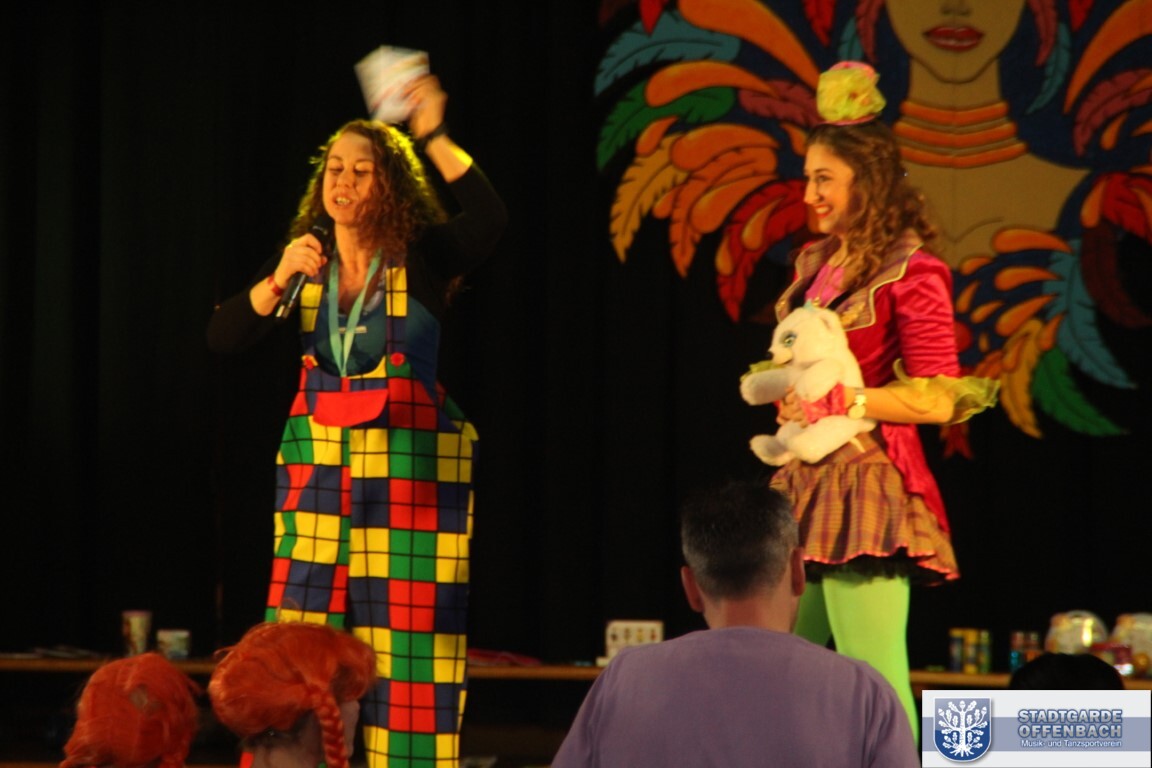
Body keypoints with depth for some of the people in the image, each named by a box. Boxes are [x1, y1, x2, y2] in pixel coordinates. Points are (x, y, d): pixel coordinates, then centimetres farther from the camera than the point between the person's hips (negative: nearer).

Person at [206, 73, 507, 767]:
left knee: (405, 633, -3)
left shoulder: (423, 257, -4)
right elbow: (225, 339, -2)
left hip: (411, 462, -3)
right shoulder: (306, 257, 7)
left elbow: (491, 222, -24)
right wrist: (279, 279, -19)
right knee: (301, 634, 0)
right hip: (317, 459, 4)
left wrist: (436, 139, -30)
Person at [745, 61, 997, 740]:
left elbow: (939, 399, -13)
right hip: (807, 479, 9)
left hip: (868, 481, -9)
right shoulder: (816, 264, 15)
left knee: (875, 684, -10)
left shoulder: (909, 273, -8)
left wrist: (842, 402, -16)